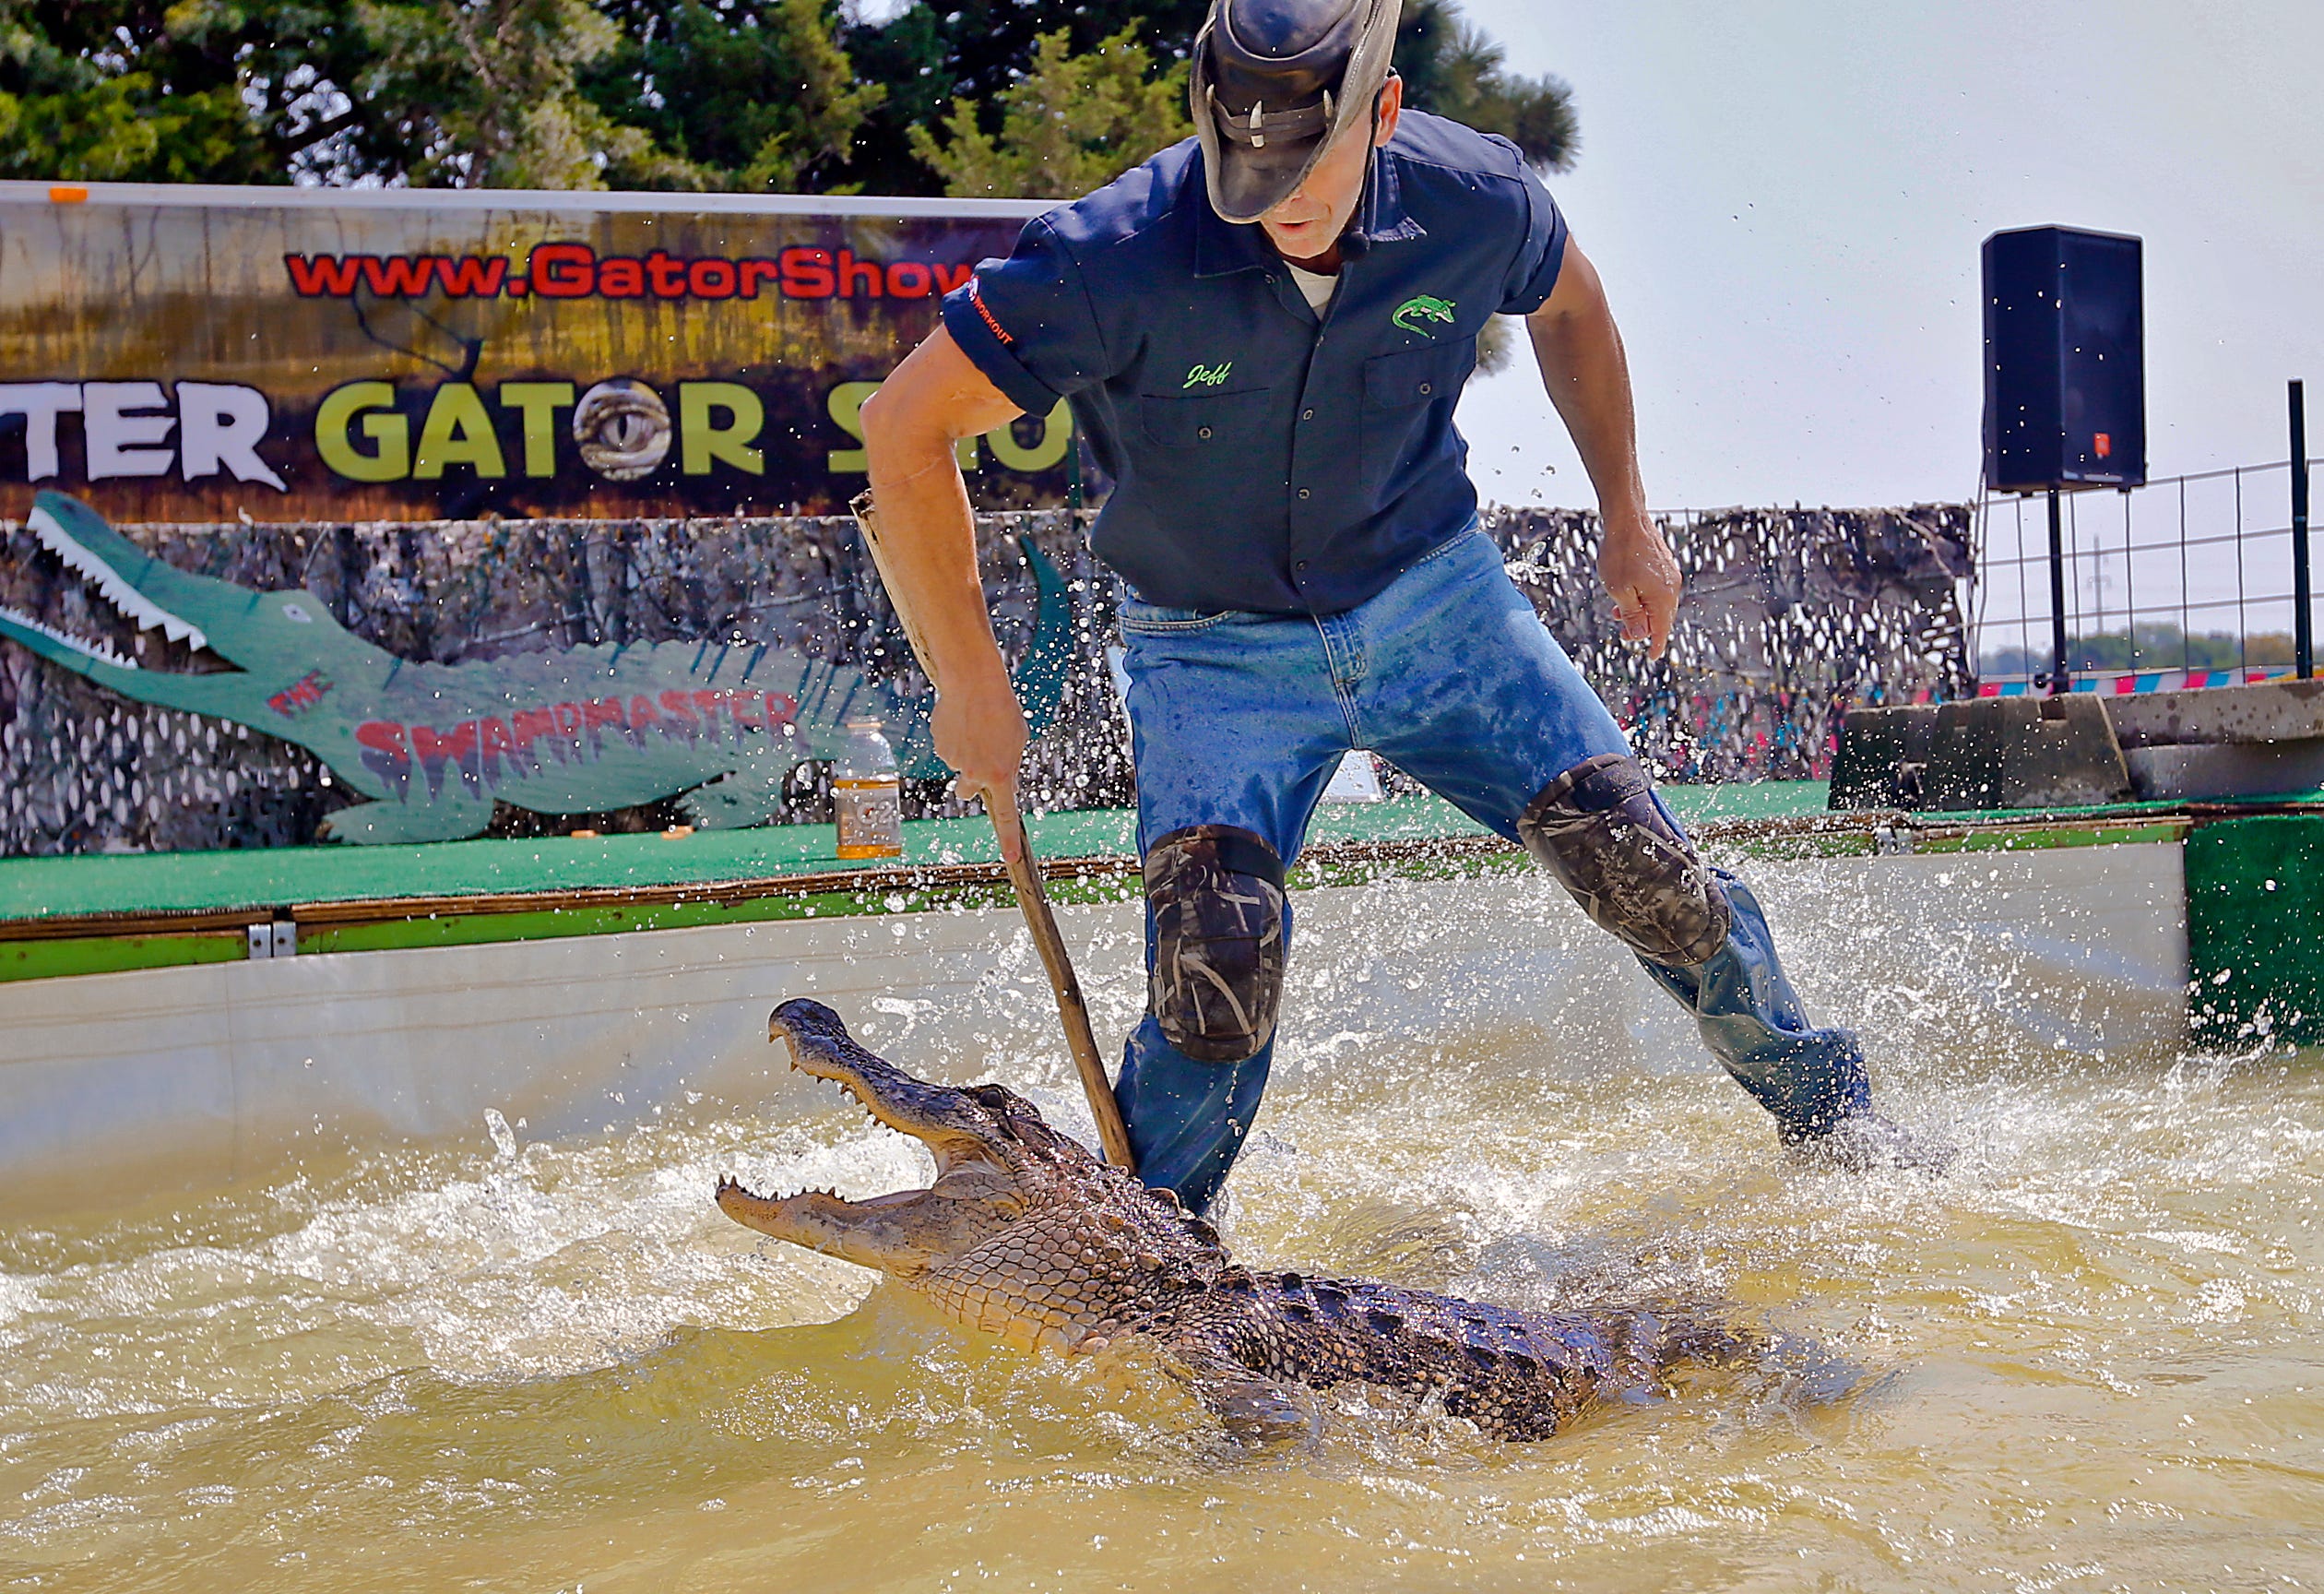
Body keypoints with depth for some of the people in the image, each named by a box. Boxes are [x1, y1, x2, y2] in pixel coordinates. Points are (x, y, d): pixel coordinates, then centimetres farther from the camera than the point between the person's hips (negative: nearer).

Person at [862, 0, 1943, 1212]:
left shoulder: (1476, 201, -18)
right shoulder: (1120, 257, -29)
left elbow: (1567, 304, 8)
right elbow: (903, 429, -21)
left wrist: (1626, 516, 10)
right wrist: (970, 683, -19)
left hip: (1433, 600, 3)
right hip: (1217, 649, -2)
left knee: (1642, 872, -2)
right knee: (1219, 957, -21)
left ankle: (1820, 1103, 26)